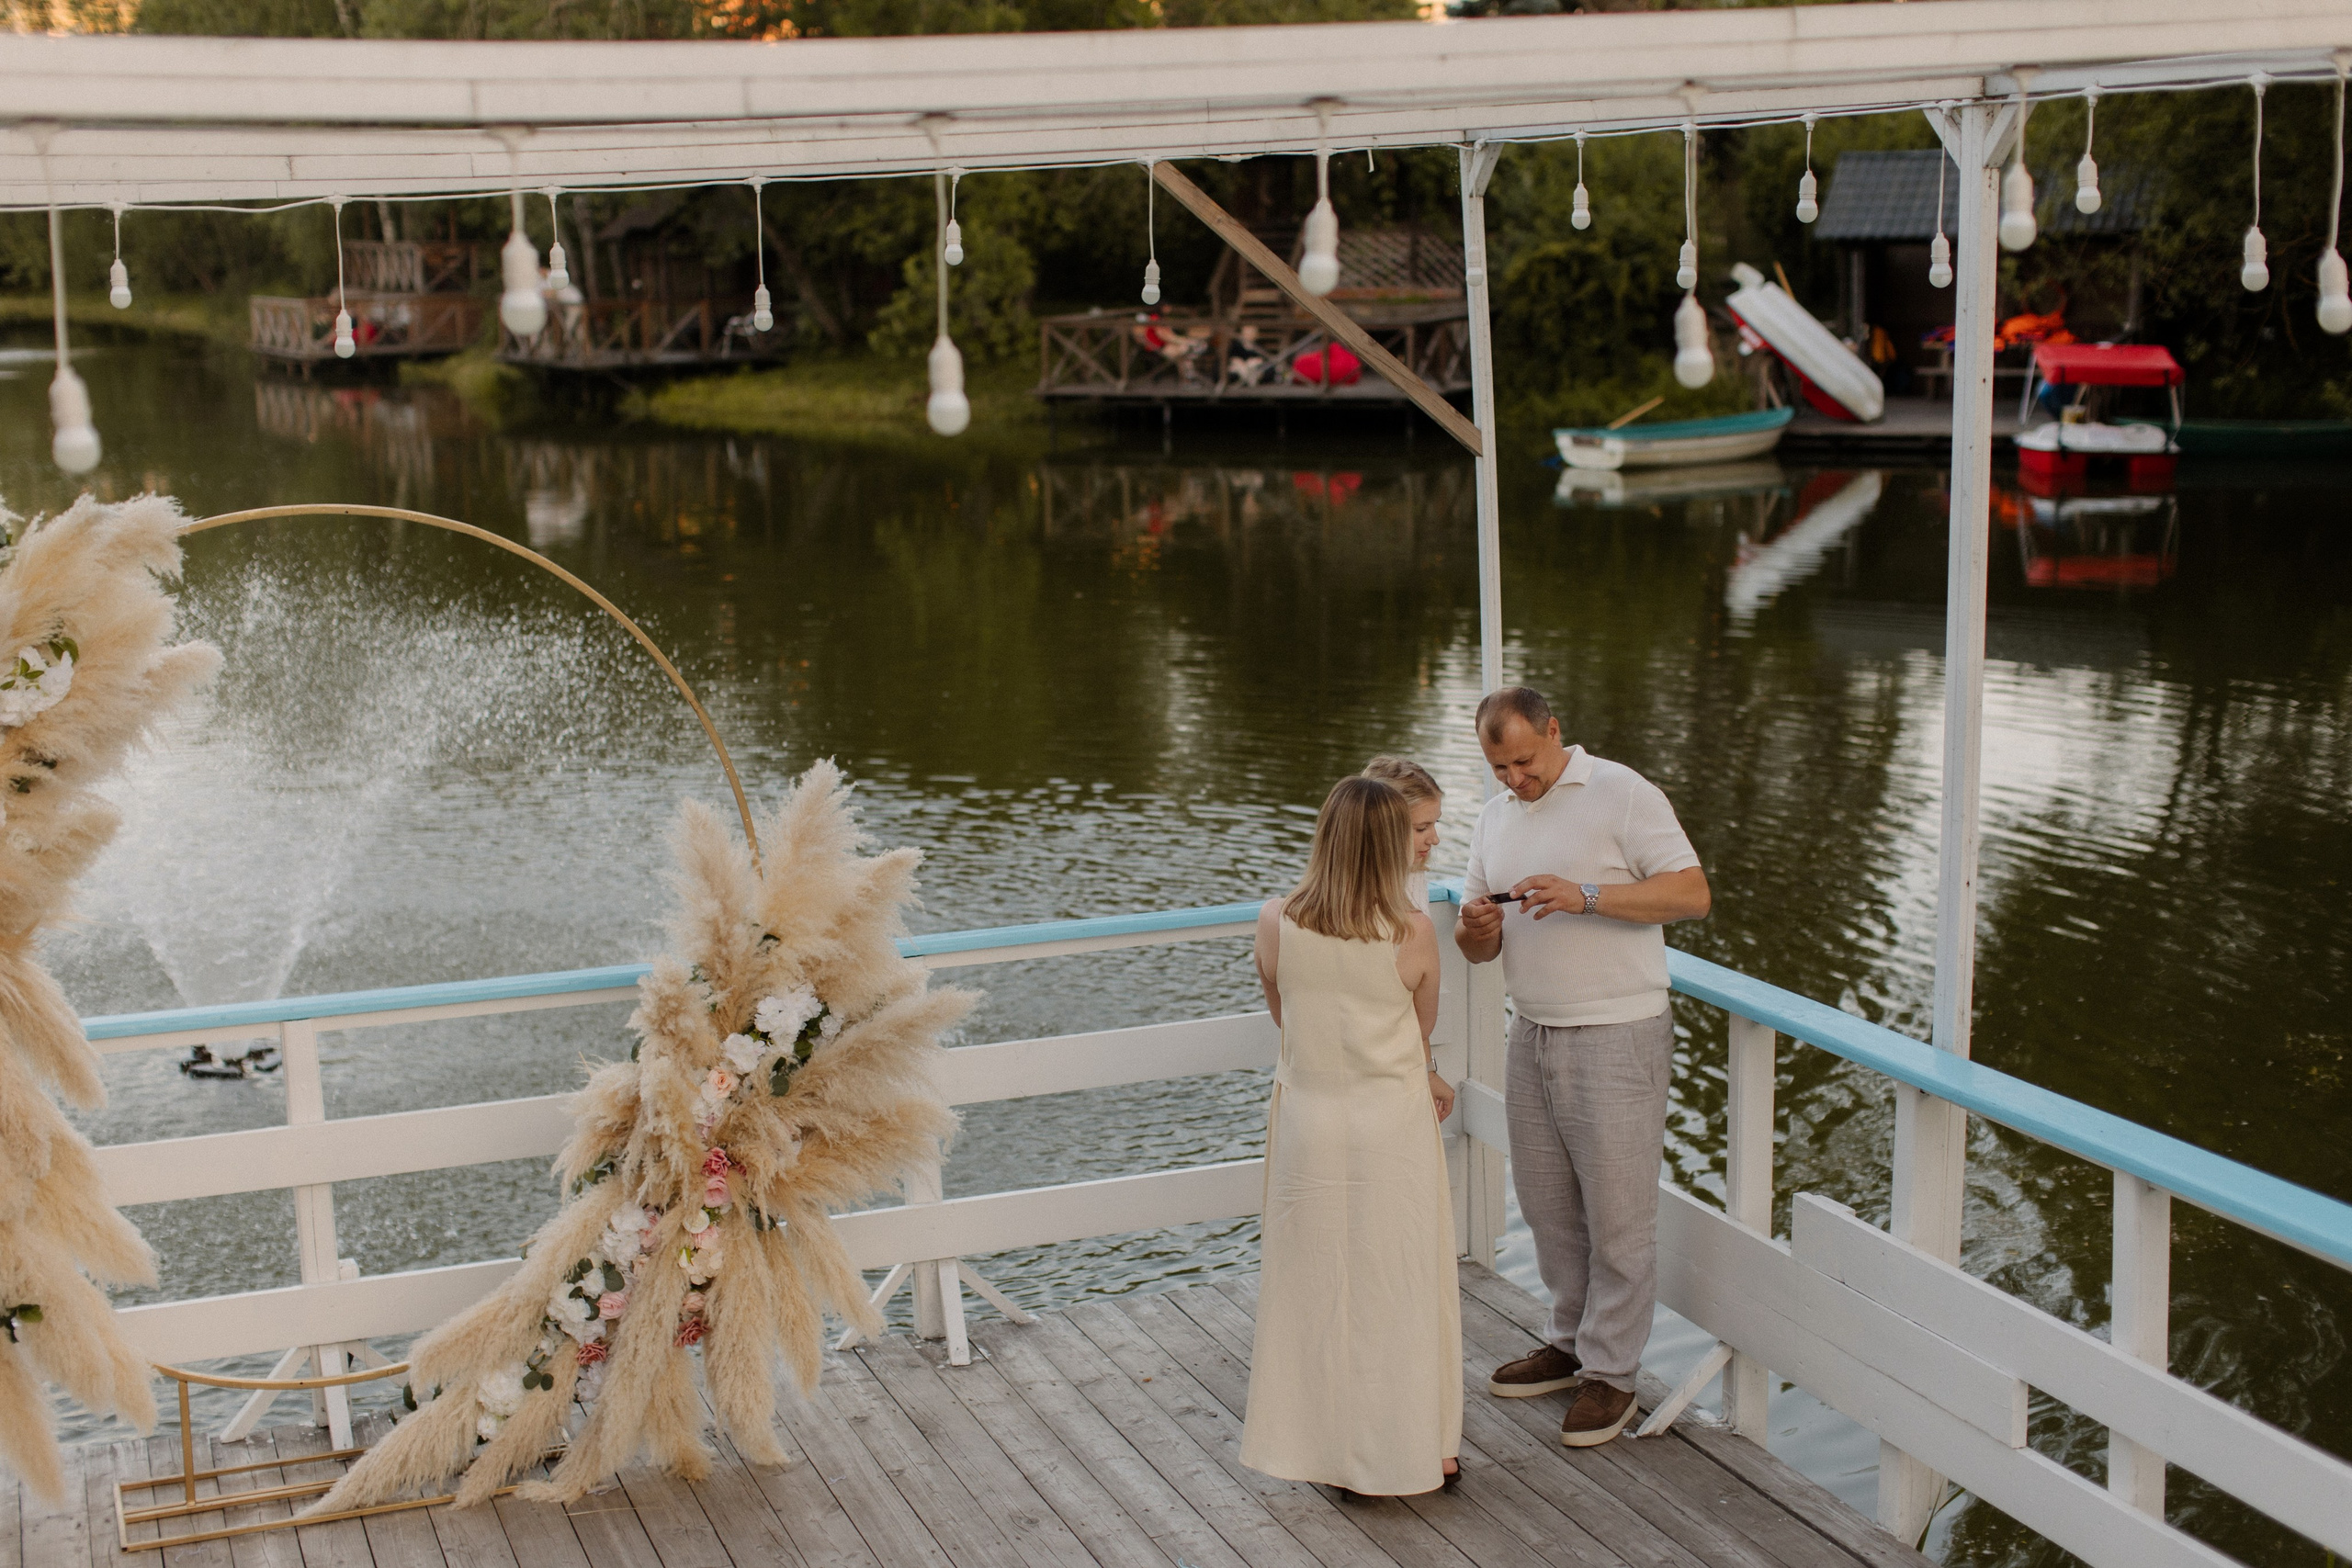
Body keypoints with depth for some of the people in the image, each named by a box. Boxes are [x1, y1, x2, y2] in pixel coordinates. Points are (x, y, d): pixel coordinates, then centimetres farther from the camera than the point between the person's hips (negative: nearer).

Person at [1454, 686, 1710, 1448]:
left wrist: (1585, 895, -24)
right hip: (1532, 1035, 7)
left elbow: (1692, 893, -15)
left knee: (1617, 1213, 0)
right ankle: (1571, 1341, 28)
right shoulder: (1494, 818, 12)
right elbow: (1482, 947, 15)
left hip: (1616, 1035, -7)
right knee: (1547, 1204, 13)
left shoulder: (1622, 794, -8)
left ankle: (1610, 1372, 10)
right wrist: (1474, 928, -9)